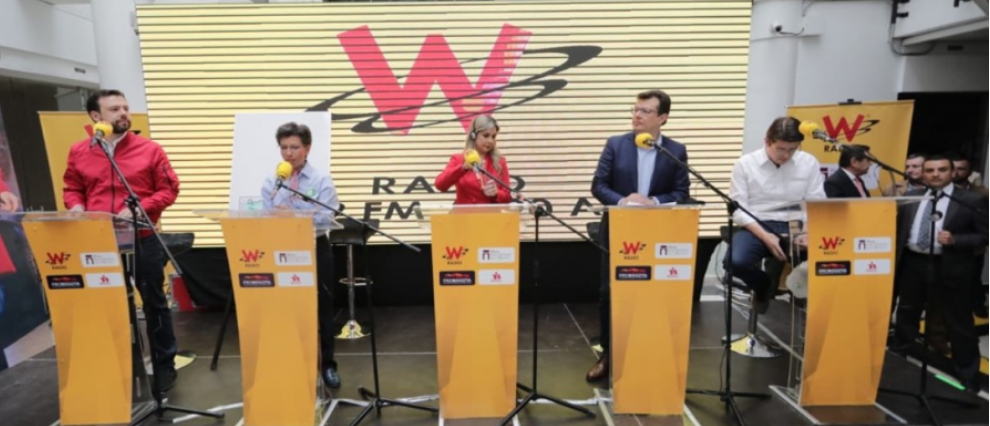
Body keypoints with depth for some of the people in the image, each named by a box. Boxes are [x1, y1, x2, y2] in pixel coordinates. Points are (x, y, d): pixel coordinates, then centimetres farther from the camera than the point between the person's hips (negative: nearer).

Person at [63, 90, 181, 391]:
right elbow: (72, 189, 14)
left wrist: (138, 208, -16)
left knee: (154, 302, 8)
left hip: (143, 241, -2)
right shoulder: (79, 152, 4)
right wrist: (76, 206, -7)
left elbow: (169, 189, -4)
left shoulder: (149, 149, -4)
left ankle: (165, 363, 22)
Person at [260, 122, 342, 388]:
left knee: (321, 307, 8)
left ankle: (327, 364, 22)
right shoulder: (271, 182, 3)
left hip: (315, 249, -2)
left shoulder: (322, 181, -5)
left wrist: (292, 215, -25)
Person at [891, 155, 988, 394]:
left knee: (959, 324, 7)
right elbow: (899, 228, 8)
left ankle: (968, 376, 24)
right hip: (912, 263, 4)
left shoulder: (972, 200, -4)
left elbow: (984, 236, -4)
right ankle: (898, 360, 37)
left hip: (949, 268, -3)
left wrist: (955, 240, -20)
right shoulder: (910, 197, 5)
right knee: (906, 315, 19)